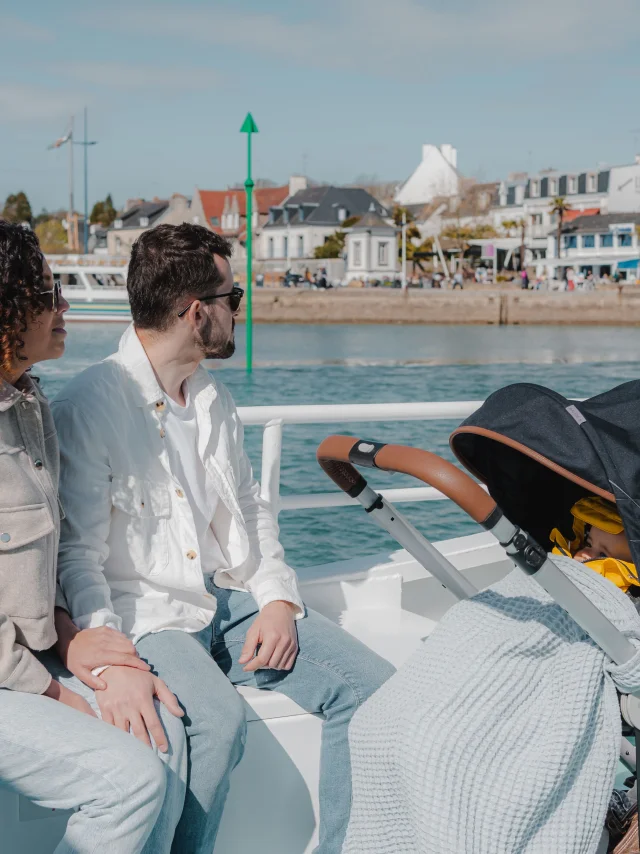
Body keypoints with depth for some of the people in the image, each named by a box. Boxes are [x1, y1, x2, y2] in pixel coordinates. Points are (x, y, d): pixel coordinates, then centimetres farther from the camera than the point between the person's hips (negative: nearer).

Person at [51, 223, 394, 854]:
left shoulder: (214, 400, 15)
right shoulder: (88, 406, -9)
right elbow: (78, 554, -14)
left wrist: (280, 599, 1)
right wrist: (111, 663, -27)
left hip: (235, 600, 7)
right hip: (144, 613, -7)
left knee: (371, 688, -11)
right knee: (217, 717, -34)